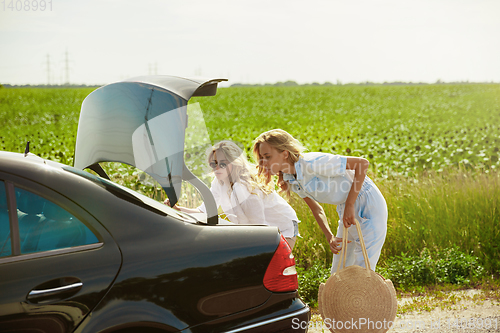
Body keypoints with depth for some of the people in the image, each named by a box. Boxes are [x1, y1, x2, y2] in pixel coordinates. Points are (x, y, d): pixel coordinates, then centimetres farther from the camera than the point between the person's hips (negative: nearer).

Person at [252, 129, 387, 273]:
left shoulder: (312, 162, -29)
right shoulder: (290, 179, -4)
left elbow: (362, 163, -28)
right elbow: (317, 210, 8)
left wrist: (349, 205, -26)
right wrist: (330, 237, -7)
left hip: (368, 204, -8)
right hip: (345, 208, 8)